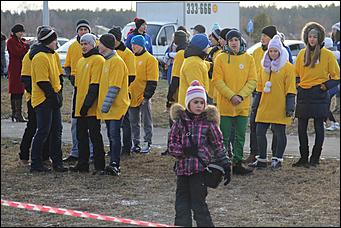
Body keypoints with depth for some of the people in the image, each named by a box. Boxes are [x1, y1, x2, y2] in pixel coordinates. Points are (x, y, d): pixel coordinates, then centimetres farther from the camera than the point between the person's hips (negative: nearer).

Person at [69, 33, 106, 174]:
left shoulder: (98, 60, -9)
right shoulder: (81, 61, 19)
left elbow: (95, 85, -17)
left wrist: (88, 103, -21)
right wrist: (76, 104, 20)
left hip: (92, 108, -9)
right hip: (80, 107, 9)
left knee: (95, 136, -7)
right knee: (81, 135, 12)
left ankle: (99, 166, -4)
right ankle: (82, 164, 19)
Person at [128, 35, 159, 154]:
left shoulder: (150, 59, -8)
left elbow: (152, 81, -11)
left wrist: (147, 95, -16)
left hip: (143, 95, -7)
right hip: (132, 95, 7)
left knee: (146, 121, 1)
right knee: (133, 122, 11)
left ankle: (147, 144, 6)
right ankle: (135, 144, 19)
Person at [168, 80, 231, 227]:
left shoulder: (209, 121, 0)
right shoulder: (180, 121, 5)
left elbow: (218, 146, 4)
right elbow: (171, 145, 3)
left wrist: (226, 166, 1)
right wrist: (184, 150, -15)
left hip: (200, 169, -3)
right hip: (182, 168, 3)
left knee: (198, 203, -5)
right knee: (182, 204, 8)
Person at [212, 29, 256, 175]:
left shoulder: (248, 59, 5)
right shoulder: (221, 58, -2)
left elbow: (252, 81, 1)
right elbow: (217, 81, -6)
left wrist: (241, 96, -13)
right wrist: (231, 96, -16)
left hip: (243, 105, 2)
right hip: (225, 105, -2)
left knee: (240, 137, 7)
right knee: (224, 137, 0)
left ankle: (237, 163, 15)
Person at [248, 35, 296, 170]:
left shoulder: (288, 67, -4)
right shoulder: (265, 67, 14)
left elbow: (290, 88, -7)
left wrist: (290, 107, -13)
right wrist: (255, 104, 16)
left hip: (279, 107, -6)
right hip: (264, 106, 6)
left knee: (279, 133, 1)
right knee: (260, 132, 5)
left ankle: (277, 159, 10)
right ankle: (262, 160, 14)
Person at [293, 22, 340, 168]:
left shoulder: (327, 55, -2)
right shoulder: (302, 54, 10)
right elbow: (296, 73, 22)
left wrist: (326, 85, -10)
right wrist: (297, 85, 6)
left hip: (319, 95, -4)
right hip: (303, 94, 4)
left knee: (318, 127, 0)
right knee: (301, 128, 4)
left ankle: (315, 158, 6)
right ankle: (303, 157, 12)